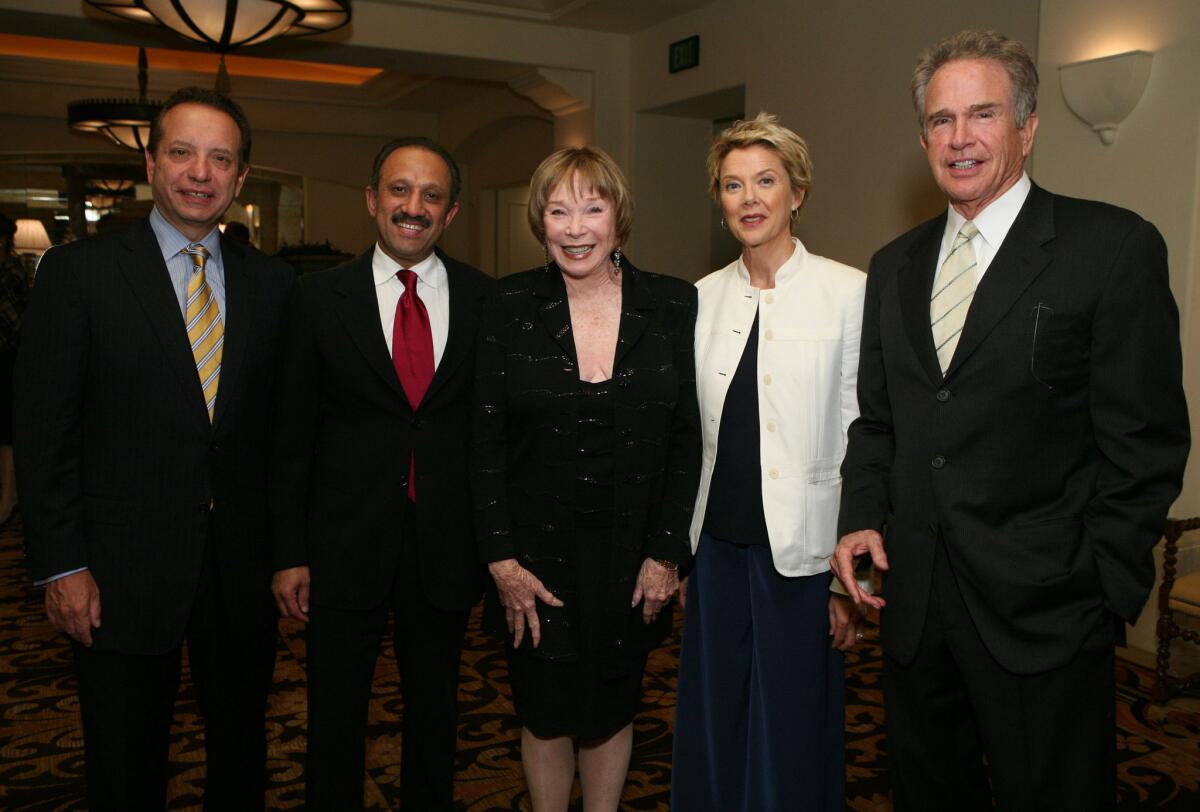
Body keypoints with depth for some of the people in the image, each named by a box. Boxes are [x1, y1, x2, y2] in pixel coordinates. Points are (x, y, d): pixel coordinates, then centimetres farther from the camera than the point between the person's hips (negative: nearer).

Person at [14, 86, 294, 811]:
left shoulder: (273, 283, 4)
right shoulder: (78, 271, -4)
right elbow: (43, 428, -6)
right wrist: (62, 565, -9)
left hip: (244, 564, 3)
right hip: (123, 569, -2)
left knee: (243, 752, 19)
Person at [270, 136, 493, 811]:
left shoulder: (485, 300, 0)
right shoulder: (321, 297, -2)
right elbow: (293, 435, -1)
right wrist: (290, 553, -2)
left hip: (447, 546, 1)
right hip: (345, 546, -1)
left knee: (436, 710, 19)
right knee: (336, 714, 13)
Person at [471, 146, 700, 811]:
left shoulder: (673, 305, -4)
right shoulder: (511, 305, -5)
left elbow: (686, 439, -2)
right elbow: (486, 441, -4)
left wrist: (666, 554, -5)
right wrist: (502, 559, -9)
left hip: (632, 554, 1)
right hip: (536, 552, 0)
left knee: (611, 713, 16)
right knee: (545, 718, 13)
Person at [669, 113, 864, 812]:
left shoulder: (849, 292, -7)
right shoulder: (704, 297, 7)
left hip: (801, 552, -4)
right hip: (718, 547, 4)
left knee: (792, 733, 10)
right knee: (712, 725, 17)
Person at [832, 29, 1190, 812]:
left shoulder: (1115, 247, -7)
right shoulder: (894, 265, 10)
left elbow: (1146, 441, -9)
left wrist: (1102, 592, -11)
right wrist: (863, 518, 0)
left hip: (1042, 615, -5)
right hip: (914, 602, 5)